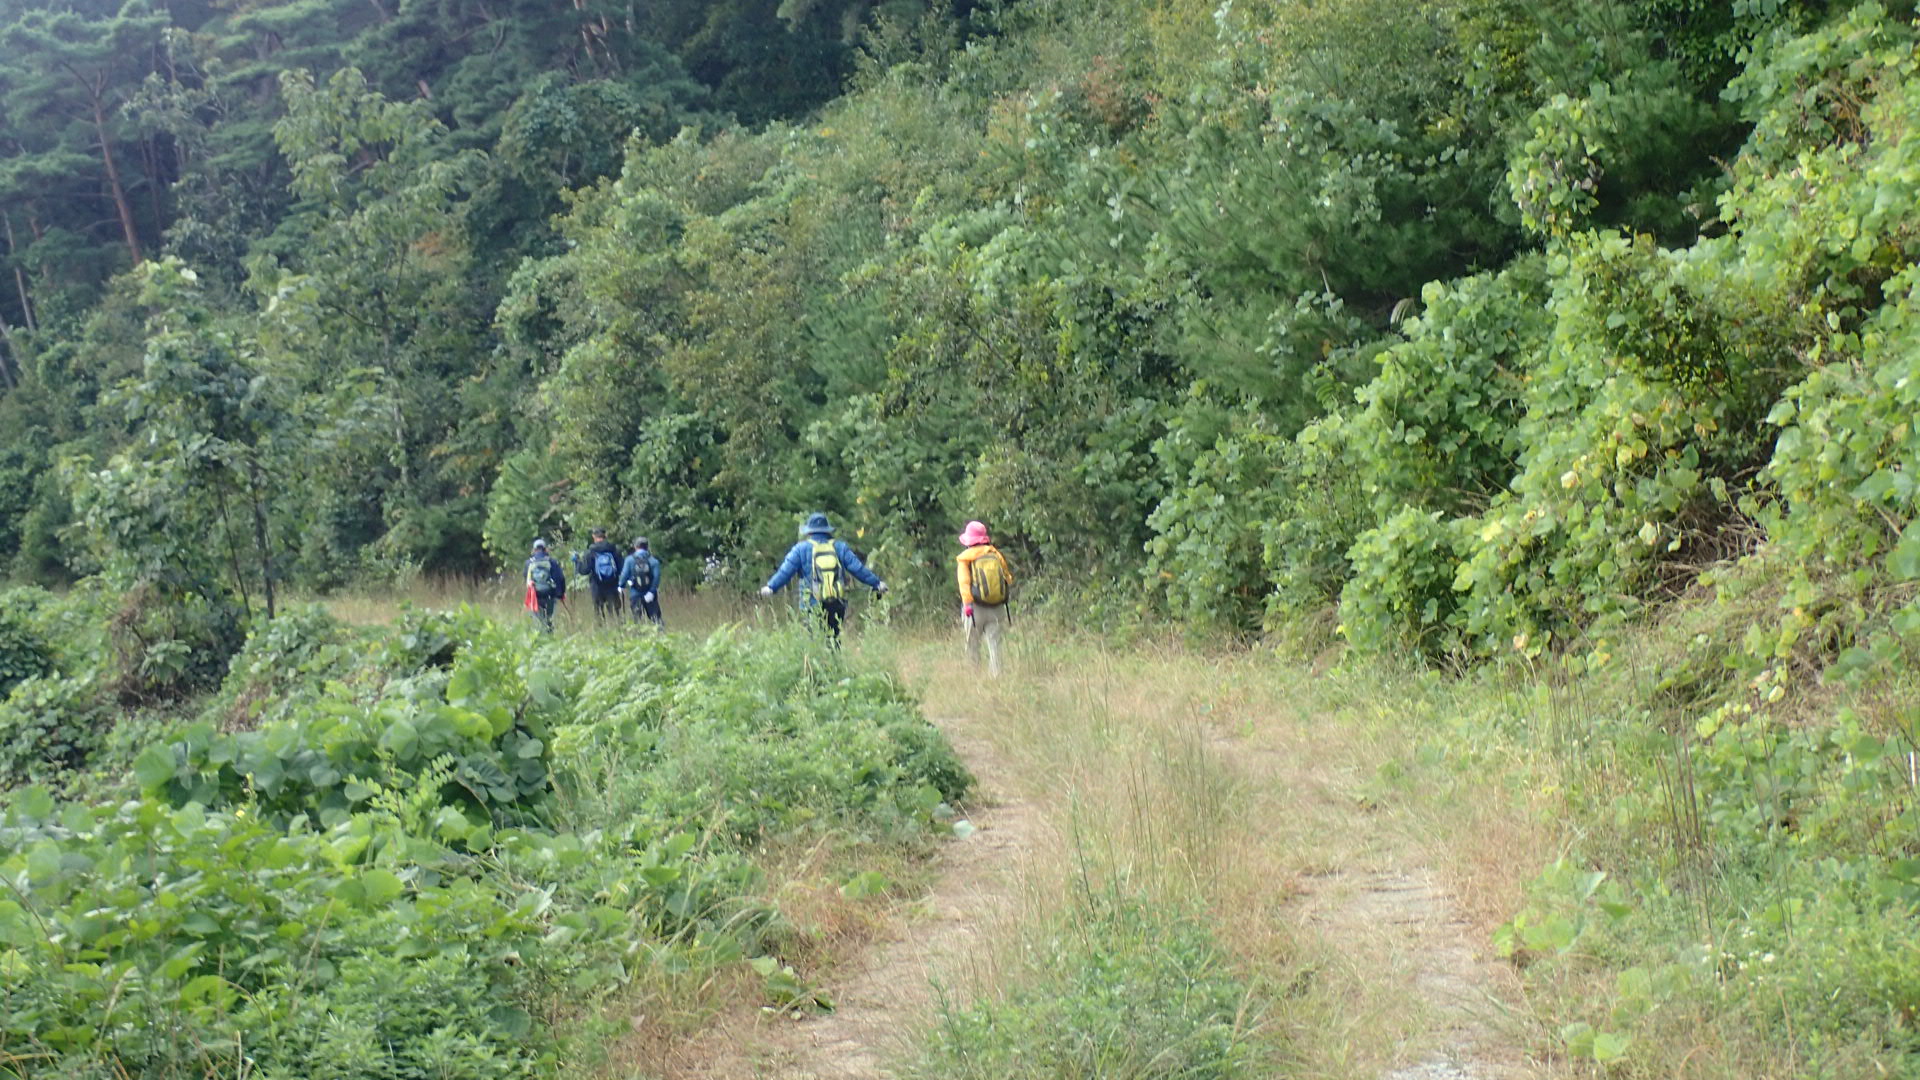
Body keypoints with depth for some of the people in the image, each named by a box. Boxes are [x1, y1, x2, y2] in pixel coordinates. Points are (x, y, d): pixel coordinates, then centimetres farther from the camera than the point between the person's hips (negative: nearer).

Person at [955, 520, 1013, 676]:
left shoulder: (965, 559, -2)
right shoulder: (996, 555, 6)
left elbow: (964, 582, -12)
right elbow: (1008, 578, 11)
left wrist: (967, 604, -17)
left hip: (976, 609, -2)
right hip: (997, 609, 2)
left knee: (973, 646, 8)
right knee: (994, 644, 3)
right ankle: (996, 674, -6)